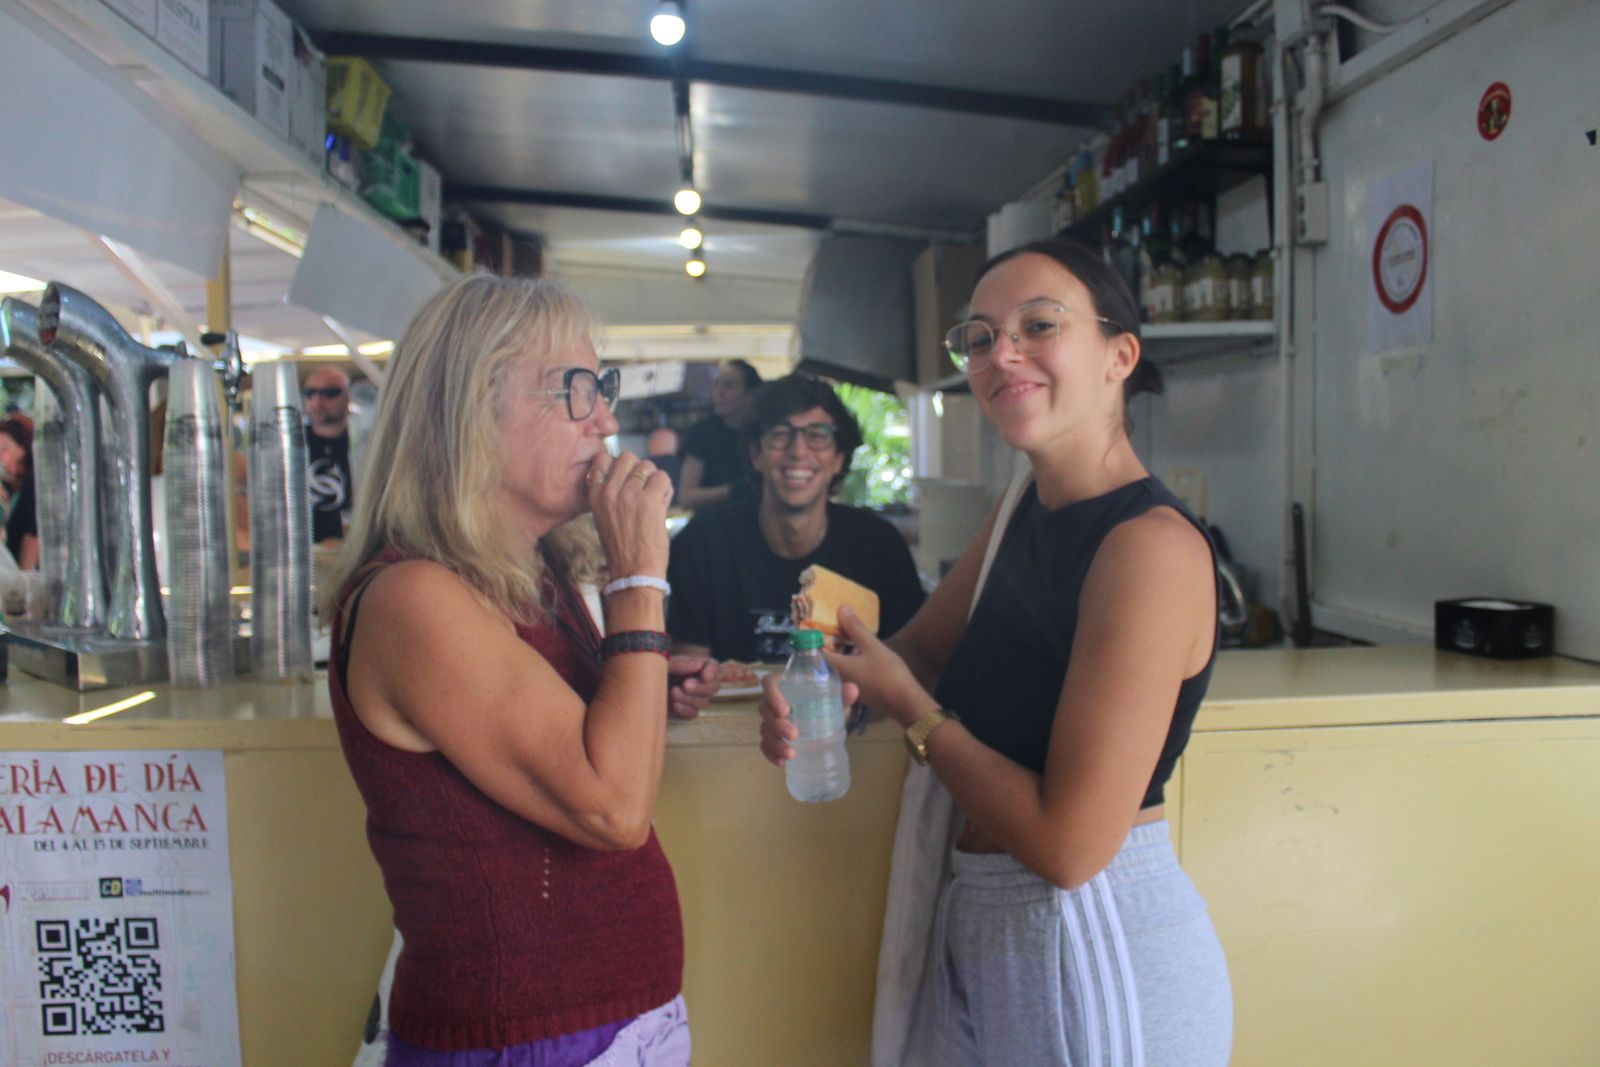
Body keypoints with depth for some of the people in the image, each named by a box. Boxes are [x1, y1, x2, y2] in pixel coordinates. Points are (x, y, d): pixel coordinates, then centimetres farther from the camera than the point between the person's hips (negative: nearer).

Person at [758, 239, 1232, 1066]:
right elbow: (925, 645, 15)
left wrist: (908, 707, -15)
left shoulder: (1152, 545, -22)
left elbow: (1070, 845, -25)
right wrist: (830, 669, -7)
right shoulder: (1024, 508, 4)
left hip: (1101, 956, -7)